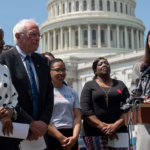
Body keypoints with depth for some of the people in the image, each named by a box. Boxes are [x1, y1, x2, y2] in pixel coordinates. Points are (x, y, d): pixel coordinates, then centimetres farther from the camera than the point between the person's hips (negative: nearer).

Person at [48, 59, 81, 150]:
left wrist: (74, 137, -9)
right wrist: (61, 138, -14)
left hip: (70, 138, 4)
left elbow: (77, 116, 6)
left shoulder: (72, 92, 14)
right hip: (51, 137, -4)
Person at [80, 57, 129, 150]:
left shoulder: (120, 85, 16)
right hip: (94, 133, -2)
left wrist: (116, 125, -11)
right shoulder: (89, 86, 9)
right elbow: (86, 111, -3)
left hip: (118, 131, 2)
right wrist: (103, 127, -15)